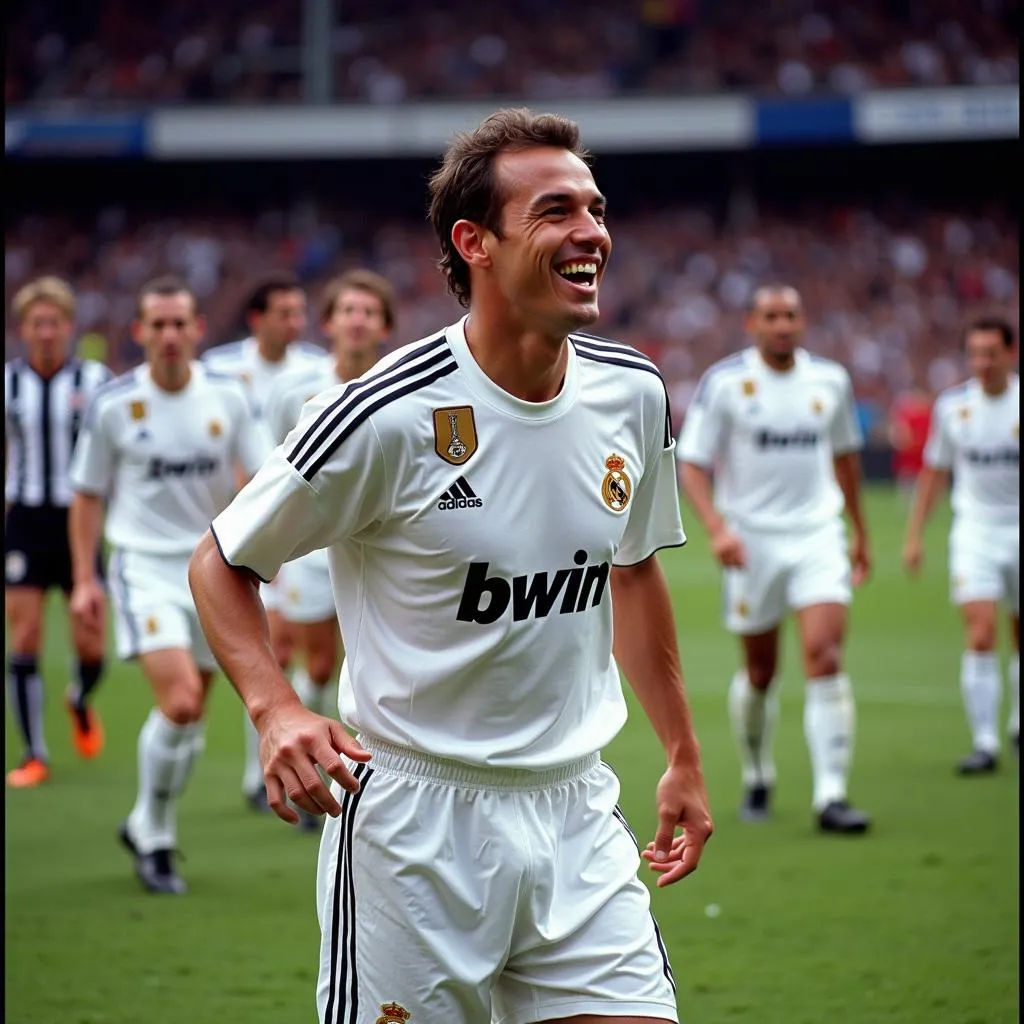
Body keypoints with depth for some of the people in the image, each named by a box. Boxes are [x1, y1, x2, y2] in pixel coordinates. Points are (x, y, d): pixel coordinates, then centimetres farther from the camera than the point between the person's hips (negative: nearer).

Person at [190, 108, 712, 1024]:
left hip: (578, 812, 5)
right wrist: (277, 709, -21)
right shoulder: (388, 417, -16)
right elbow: (222, 563, -5)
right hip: (415, 820, -5)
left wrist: (683, 757, 21)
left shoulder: (632, 394, 1)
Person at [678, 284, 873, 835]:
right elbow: (692, 463, -7)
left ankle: (830, 796, -15)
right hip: (752, 540, -2)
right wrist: (717, 528, -23)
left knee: (825, 656, -14)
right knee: (760, 671, 8)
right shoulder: (723, 381, -6)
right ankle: (757, 779, 32)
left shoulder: (830, 380, 5)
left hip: (818, 536, 2)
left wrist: (860, 534, 24)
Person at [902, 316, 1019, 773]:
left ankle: (1018, 727, 32)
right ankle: (984, 742, -12)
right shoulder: (953, 405, -1)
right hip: (975, 532, 0)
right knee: (980, 636, -14)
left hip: (1020, 531, 0)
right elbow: (934, 473, 10)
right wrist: (914, 535, 7)